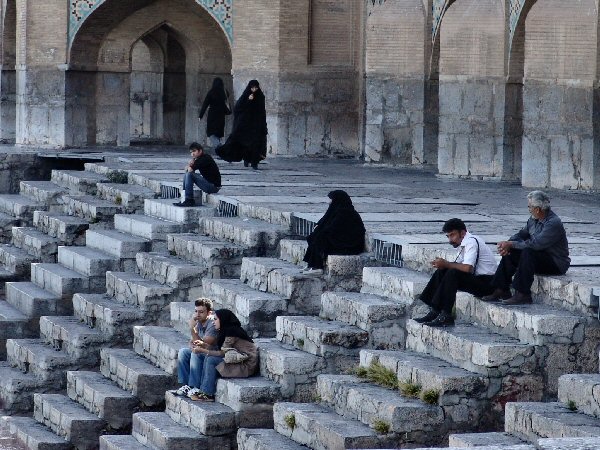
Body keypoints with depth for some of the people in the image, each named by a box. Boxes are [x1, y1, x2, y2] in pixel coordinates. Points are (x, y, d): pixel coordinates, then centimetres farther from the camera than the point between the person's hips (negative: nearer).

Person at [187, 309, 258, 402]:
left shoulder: (231, 332, -16)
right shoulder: (228, 330, 13)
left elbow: (223, 353, -16)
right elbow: (222, 351, 10)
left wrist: (204, 351, -13)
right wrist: (205, 346, 7)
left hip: (246, 365, -10)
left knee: (211, 360, -15)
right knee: (208, 358, 3)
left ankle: (208, 394, -9)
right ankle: (203, 390, 1)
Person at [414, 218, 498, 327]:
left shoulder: (471, 242, -16)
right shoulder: (464, 243, 13)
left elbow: (467, 268, -27)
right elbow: (459, 266, 10)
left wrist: (446, 264, -16)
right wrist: (444, 264, -8)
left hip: (486, 283, -10)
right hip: (476, 278, 10)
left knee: (452, 274, -27)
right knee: (441, 272, 0)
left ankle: (445, 316, -26)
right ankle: (435, 311, -5)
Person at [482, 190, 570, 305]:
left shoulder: (554, 223, -23)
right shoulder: (534, 219, 6)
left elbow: (535, 244, -29)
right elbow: (521, 234, 12)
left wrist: (511, 244, -23)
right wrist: (507, 245, -10)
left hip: (556, 264, -9)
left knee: (527, 252, -32)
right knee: (510, 253, -2)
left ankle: (523, 295, -31)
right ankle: (501, 290, -2)